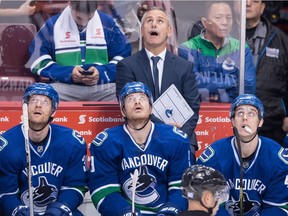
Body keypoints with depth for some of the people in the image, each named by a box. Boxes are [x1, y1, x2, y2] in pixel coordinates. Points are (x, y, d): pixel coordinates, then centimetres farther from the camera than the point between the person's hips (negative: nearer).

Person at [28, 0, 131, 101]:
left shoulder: (107, 22, 9)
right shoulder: (53, 24, 5)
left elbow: (124, 57, 10)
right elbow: (38, 60, 5)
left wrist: (102, 73, -9)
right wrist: (67, 73, -11)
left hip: (103, 86, 0)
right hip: (65, 87, 0)